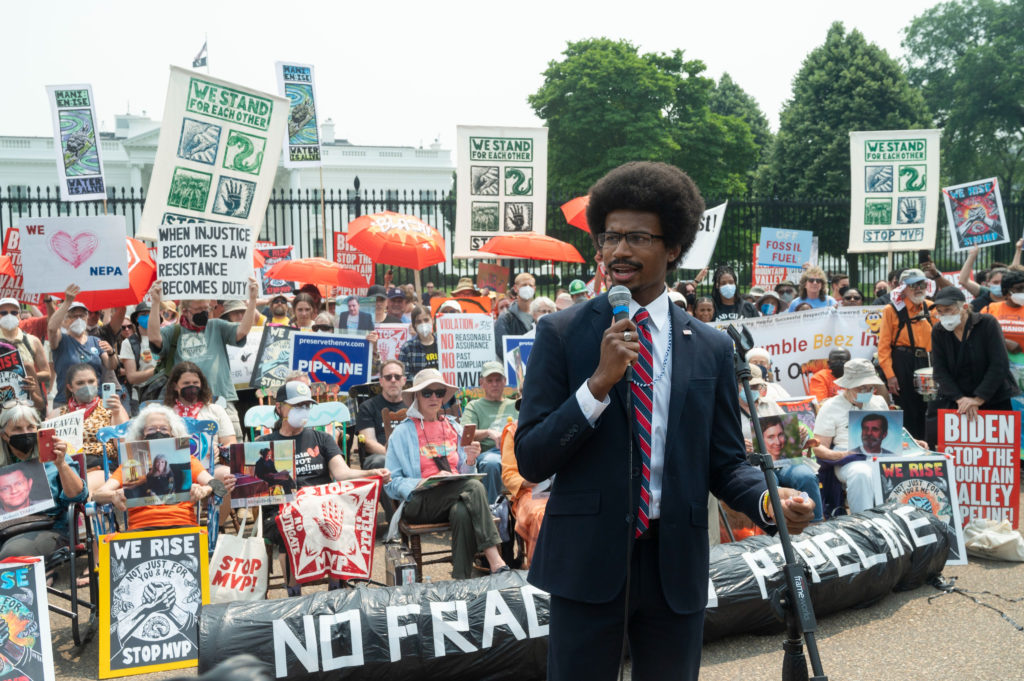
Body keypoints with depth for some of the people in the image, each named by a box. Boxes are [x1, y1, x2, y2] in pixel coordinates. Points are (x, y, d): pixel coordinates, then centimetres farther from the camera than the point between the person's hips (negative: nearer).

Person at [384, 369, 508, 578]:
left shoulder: (454, 428, 20)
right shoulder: (403, 432, 5)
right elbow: (392, 483, -2)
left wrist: (470, 461, -5)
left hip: (456, 499, 4)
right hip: (419, 503, -4)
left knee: (463, 513, -35)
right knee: (474, 487, -32)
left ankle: (462, 580, -34)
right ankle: (495, 562, -38)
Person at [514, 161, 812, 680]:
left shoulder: (711, 348, 5)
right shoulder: (561, 334, -2)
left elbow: (725, 462, 8)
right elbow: (530, 461, -7)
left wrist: (768, 499, -13)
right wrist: (598, 383, -19)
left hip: (676, 563, 2)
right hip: (586, 560, -2)